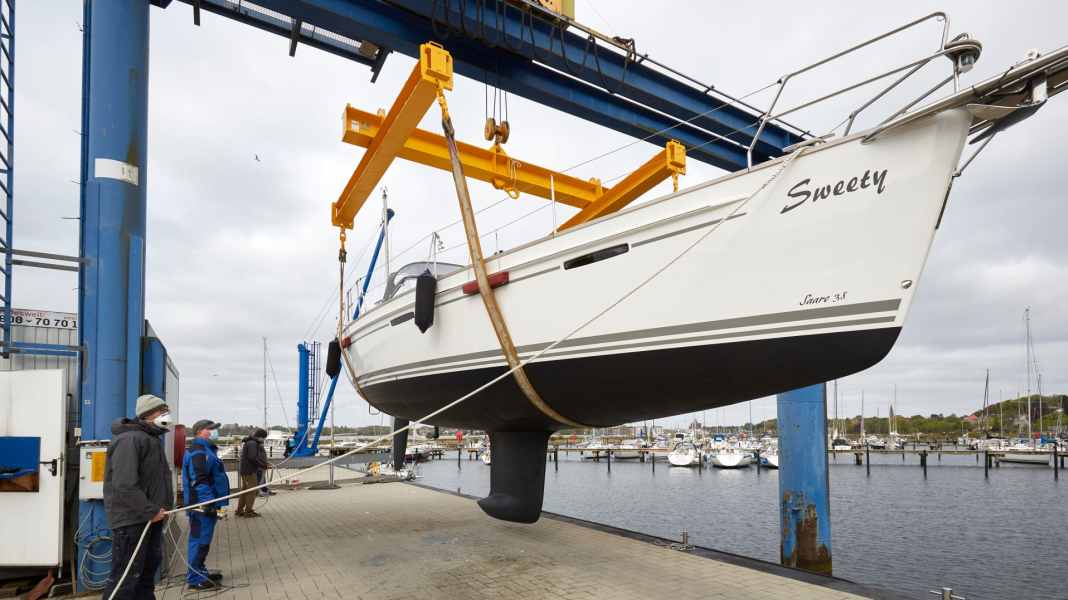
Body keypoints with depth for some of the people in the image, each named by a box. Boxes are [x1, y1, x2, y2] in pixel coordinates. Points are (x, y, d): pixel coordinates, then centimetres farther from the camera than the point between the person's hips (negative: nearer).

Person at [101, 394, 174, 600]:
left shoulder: (151, 439, 15)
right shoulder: (129, 439, -19)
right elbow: (125, 485, -27)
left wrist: (159, 508, 11)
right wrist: (150, 511, -22)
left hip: (150, 516, 11)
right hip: (131, 519, -10)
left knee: (149, 567, 21)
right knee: (126, 575, -5)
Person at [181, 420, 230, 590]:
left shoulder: (206, 450, 18)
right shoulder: (198, 452, -16)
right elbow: (199, 481, -24)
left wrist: (215, 503, 27)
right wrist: (210, 503, -26)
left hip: (207, 504, 11)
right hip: (203, 505, -11)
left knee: (202, 540, 17)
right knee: (200, 540, -5)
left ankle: (200, 572, 27)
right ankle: (195, 578, 0)